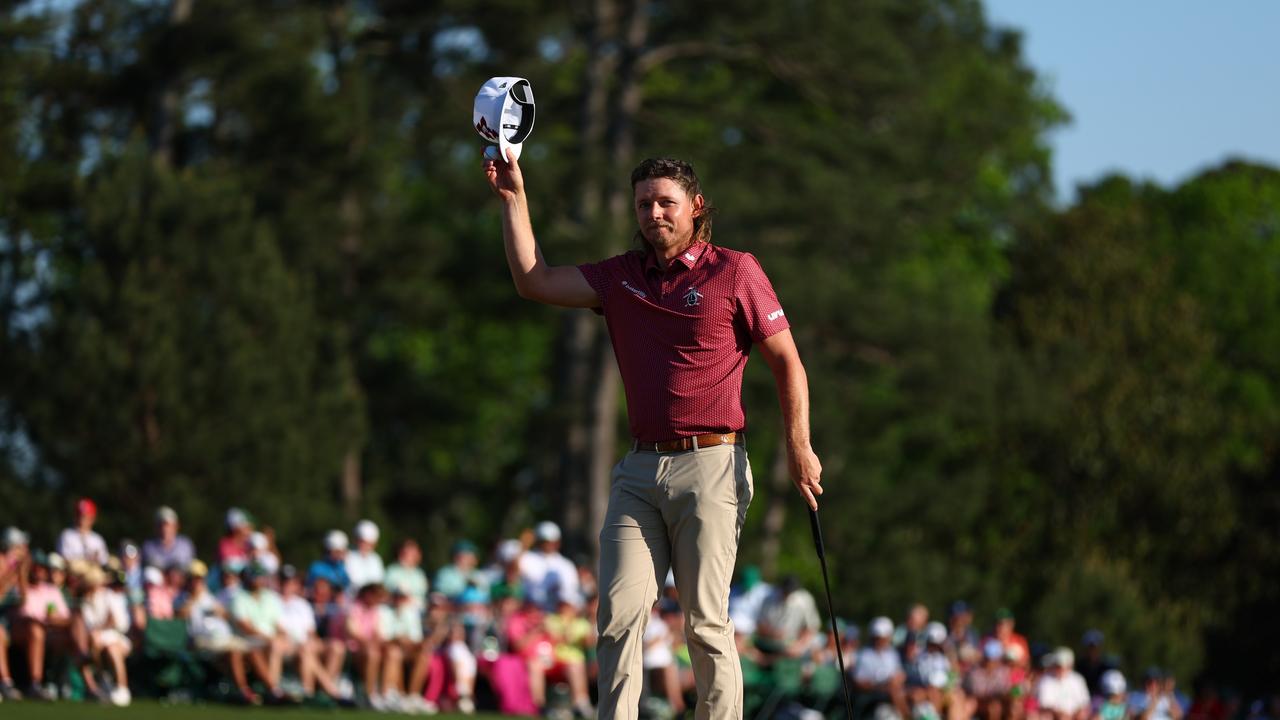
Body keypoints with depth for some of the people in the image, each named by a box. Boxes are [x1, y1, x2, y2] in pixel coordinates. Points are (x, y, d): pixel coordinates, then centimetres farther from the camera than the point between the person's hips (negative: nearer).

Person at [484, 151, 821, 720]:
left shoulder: (735, 273, 3)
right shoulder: (622, 277, 15)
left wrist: (799, 447, -4)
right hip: (640, 470, 4)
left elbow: (786, 360, 4)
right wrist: (514, 197, 6)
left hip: (710, 465, -4)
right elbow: (532, 281, 12)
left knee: (705, 622, -6)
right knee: (619, 611, -7)